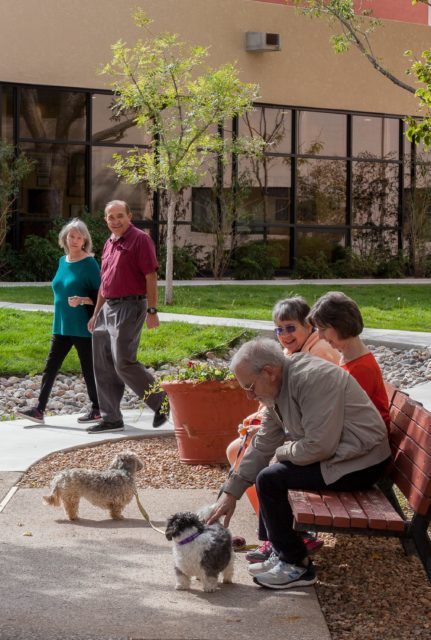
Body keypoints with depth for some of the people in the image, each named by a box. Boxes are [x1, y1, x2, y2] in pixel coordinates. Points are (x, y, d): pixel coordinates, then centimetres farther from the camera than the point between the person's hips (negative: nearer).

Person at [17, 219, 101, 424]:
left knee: (88, 368, 2)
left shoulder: (89, 263, -10)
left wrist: (82, 300, -26)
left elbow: (99, 295, -11)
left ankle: (97, 410, 14)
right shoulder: (63, 261, 10)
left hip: (82, 328, -7)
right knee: (50, 366, 3)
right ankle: (39, 410, 4)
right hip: (61, 326, 7)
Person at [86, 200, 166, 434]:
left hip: (130, 307, -8)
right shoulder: (109, 244, 17)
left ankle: (161, 401, 3)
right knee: (103, 366, 6)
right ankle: (111, 418, 12)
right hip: (108, 307, 9)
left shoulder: (140, 239, -8)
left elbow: (151, 277, -12)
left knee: (123, 362, -13)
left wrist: (152, 311, -17)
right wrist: (96, 314, 22)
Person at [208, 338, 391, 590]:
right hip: (336, 455, 10)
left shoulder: (312, 378, -23)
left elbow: (319, 446, -28)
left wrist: (282, 452, -8)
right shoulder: (278, 389, 7)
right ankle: (283, 551, 20)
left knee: (270, 479, -15)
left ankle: (298, 566, -3)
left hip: (361, 464, -10)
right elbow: (262, 446, 11)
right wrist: (231, 493, 9)